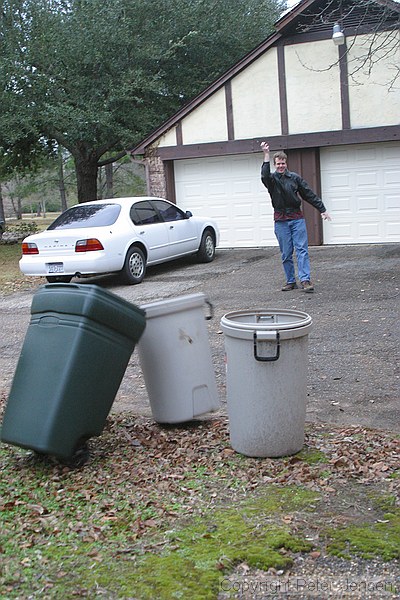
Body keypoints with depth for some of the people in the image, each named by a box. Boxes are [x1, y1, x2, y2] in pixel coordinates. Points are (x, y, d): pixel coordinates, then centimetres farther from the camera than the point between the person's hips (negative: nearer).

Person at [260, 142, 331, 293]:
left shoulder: (295, 178, 8)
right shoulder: (272, 179, 4)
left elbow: (309, 194, 11)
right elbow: (265, 176, -21)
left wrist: (322, 209, 10)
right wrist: (266, 155, -29)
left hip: (297, 218, 0)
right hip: (280, 221, 0)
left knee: (302, 250, -7)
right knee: (286, 254, 4)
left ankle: (305, 280, -11)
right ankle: (291, 281, 12)